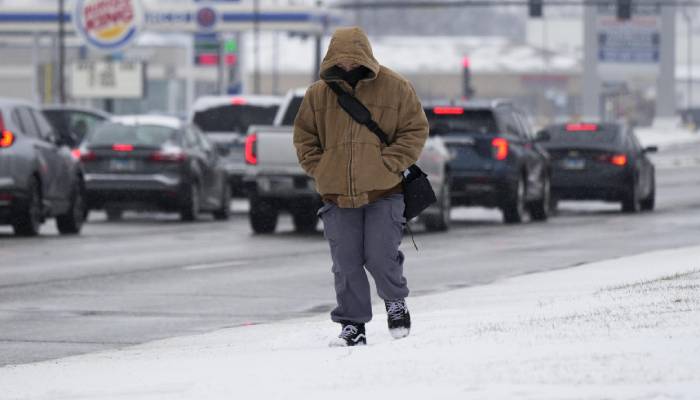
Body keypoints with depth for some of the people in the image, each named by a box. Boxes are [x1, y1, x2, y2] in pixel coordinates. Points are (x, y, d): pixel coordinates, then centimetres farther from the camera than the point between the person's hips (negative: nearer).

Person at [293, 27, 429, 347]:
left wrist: (388, 165, -9)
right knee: (346, 264, 2)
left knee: (380, 257, -9)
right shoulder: (318, 94, 4)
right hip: (338, 196, 2)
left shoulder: (394, 88, -2)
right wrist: (320, 170, 0)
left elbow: (415, 130, 2)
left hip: (383, 192, -2)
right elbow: (304, 137, 14)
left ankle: (395, 302, 20)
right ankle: (352, 325, 13)